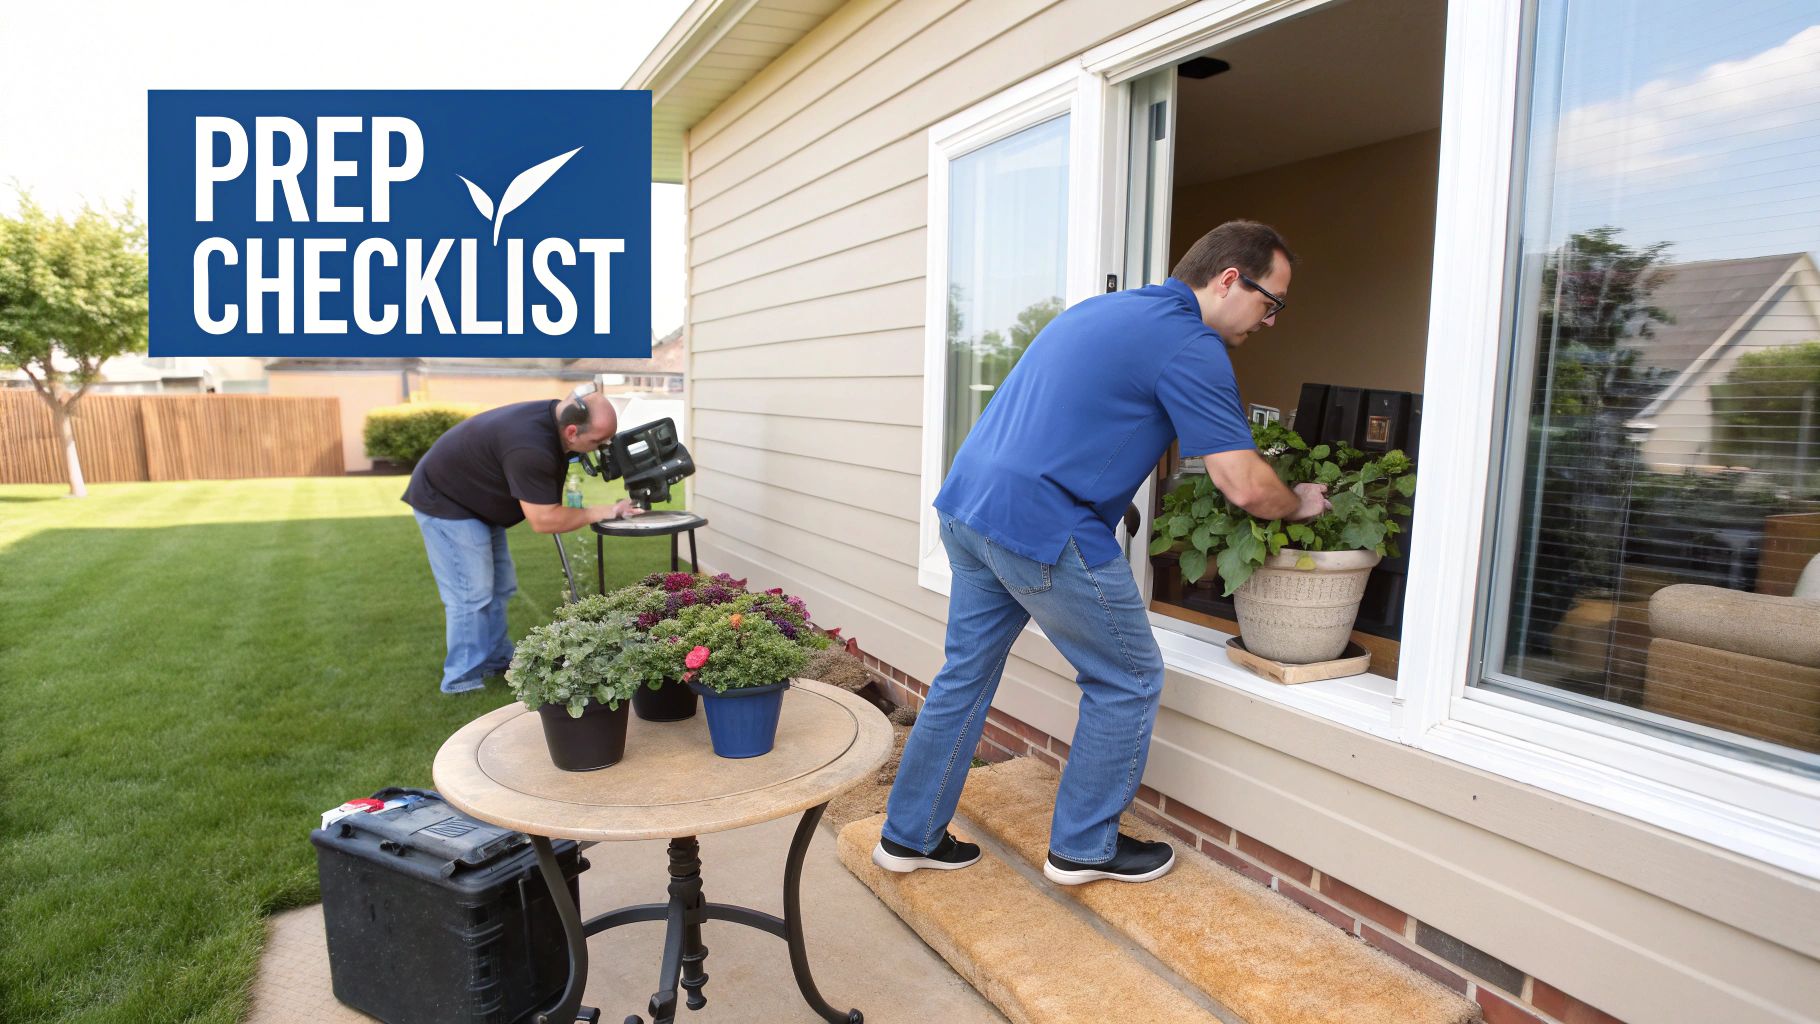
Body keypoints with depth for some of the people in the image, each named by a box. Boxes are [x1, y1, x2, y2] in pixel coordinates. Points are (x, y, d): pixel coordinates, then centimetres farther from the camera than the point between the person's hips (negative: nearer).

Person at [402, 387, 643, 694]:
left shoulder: (557, 416, -10)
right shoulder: (529, 447, -38)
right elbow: (543, 519, -32)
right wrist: (603, 512, -26)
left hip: (477, 500, 9)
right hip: (444, 500, -9)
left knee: (500, 587, 12)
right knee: (471, 595, -7)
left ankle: (496, 659, 25)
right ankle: (463, 680, 4)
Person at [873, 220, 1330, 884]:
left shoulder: (1101, 308, 20)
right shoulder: (1189, 344, -8)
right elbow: (1245, 486, -11)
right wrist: (1300, 503, 12)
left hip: (966, 502, 9)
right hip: (1042, 528, -9)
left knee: (966, 674, 19)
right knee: (1128, 682, 10)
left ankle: (910, 836, 30)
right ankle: (1083, 847, 25)